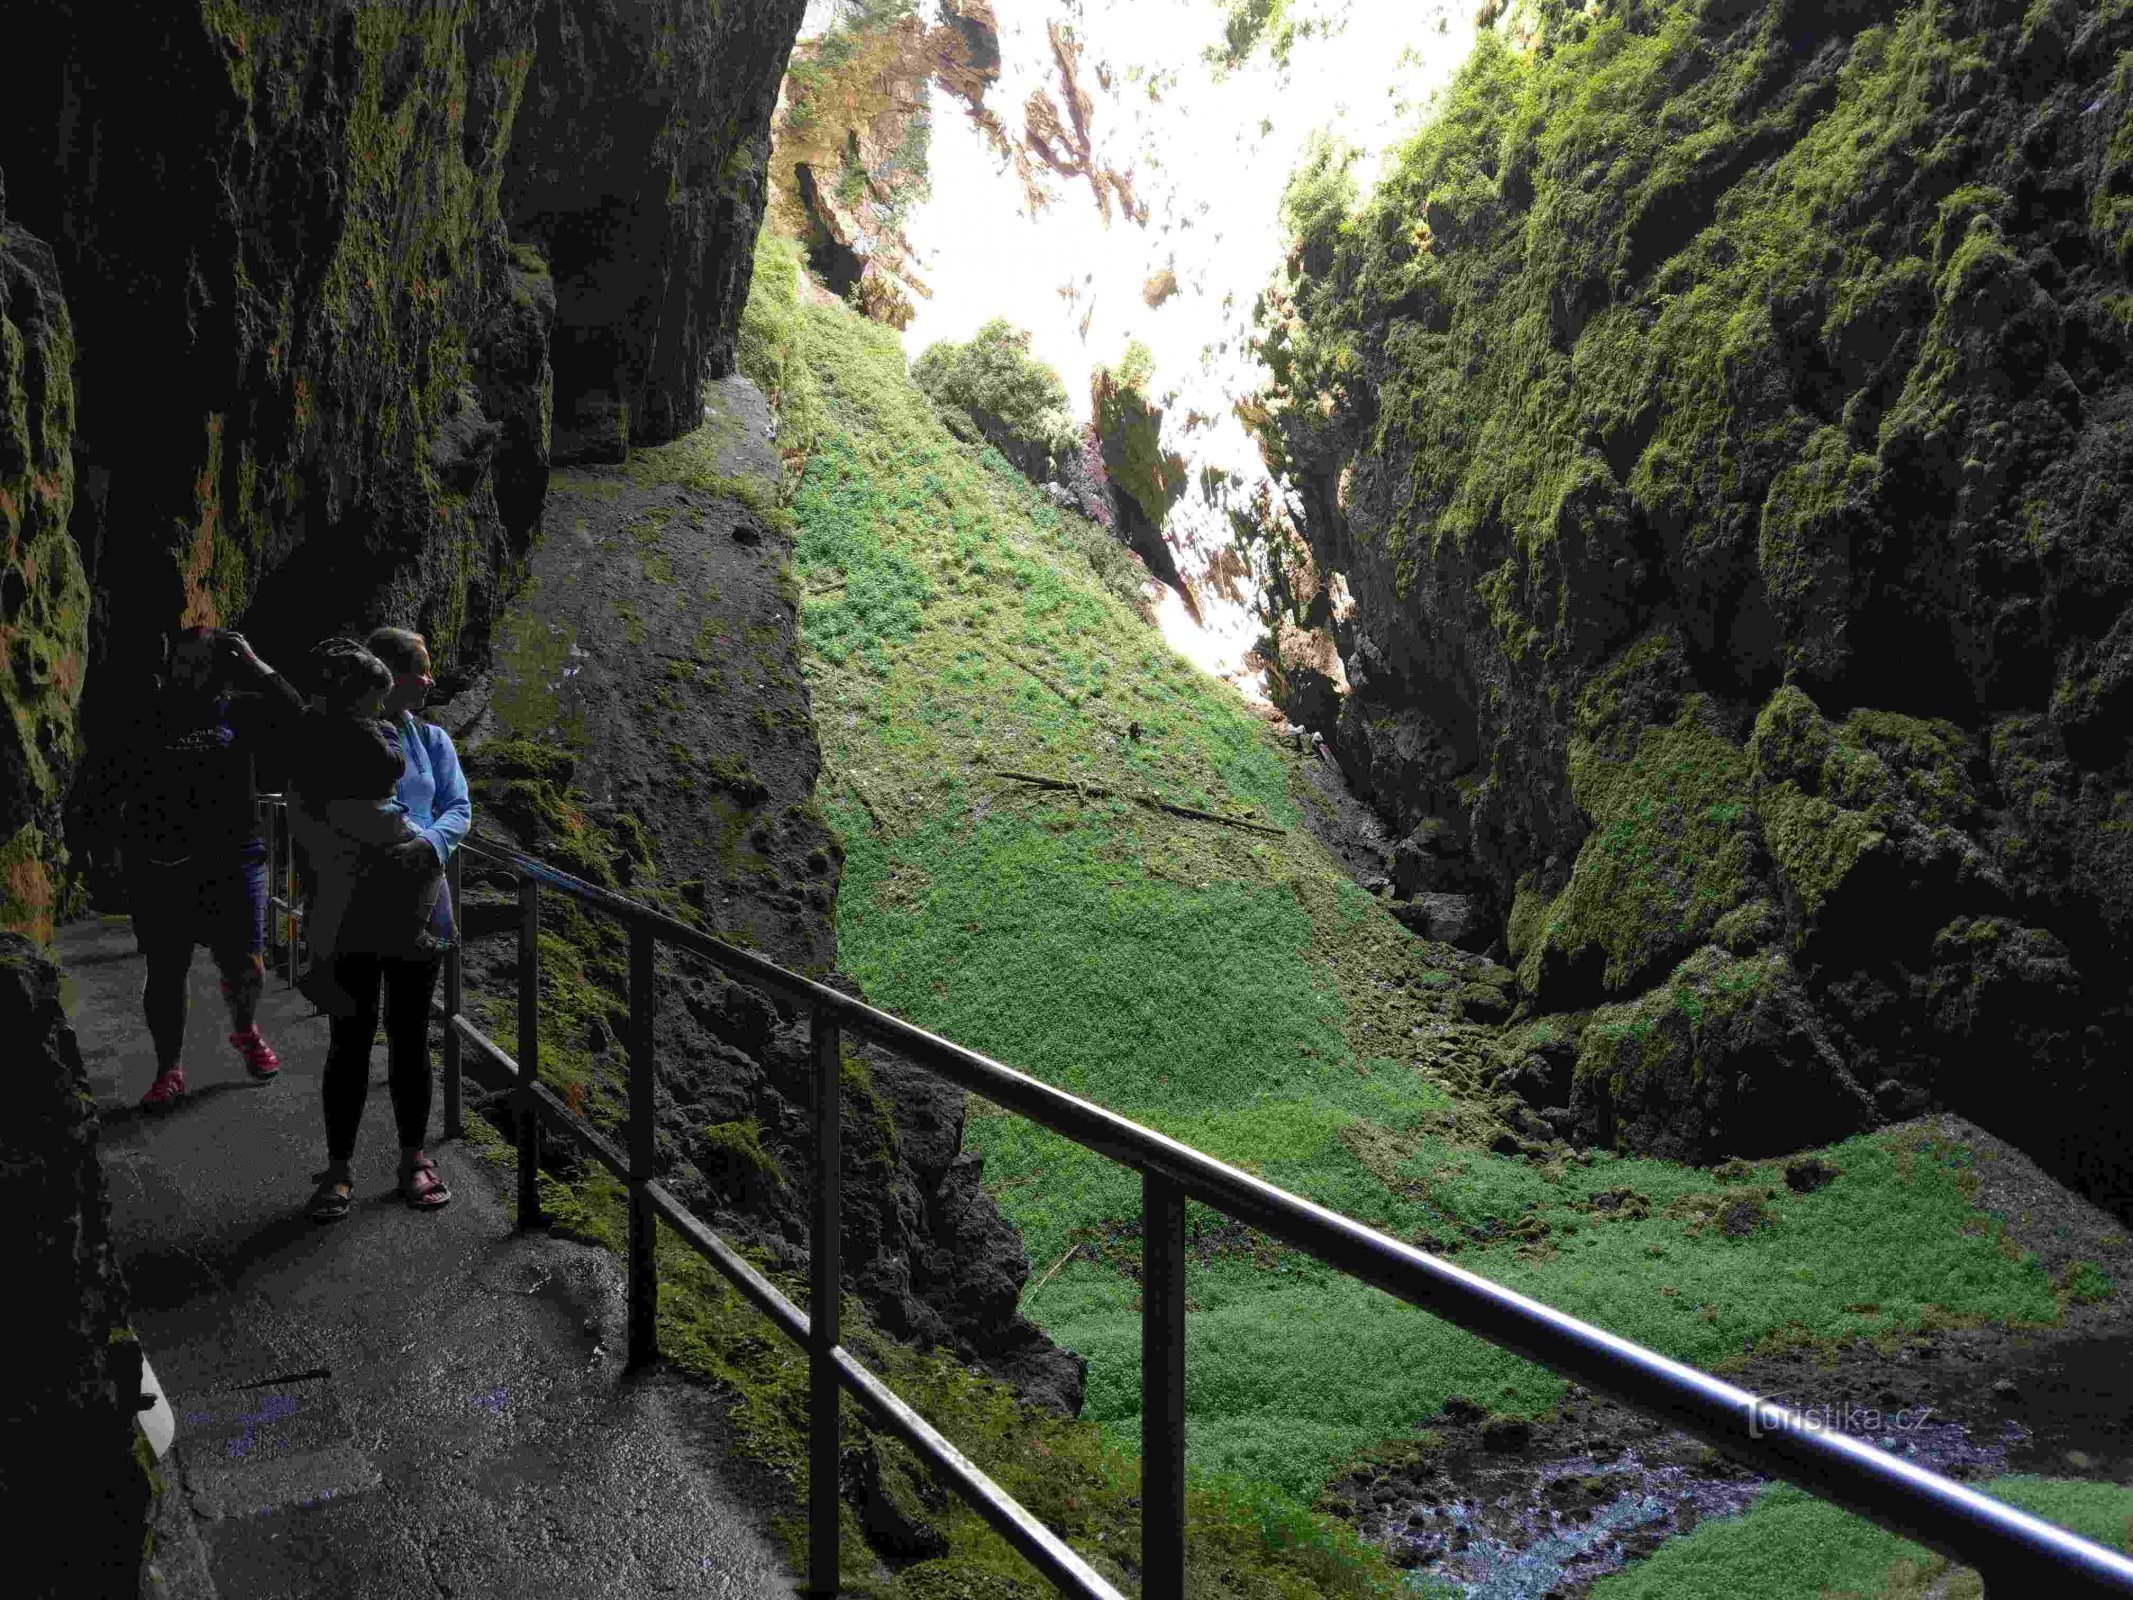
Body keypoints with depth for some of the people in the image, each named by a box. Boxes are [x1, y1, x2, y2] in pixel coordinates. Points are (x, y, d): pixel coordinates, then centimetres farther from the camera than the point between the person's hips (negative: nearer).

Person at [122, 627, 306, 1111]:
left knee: (245, 965, 1)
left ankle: (245, 1029, 33)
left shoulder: (237, 710, 5)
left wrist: (251, 662, -4)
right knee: (165, 971, 4)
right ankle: (169, 1071, 18)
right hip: (159, 866, 0)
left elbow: (293, 712, -7)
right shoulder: (148, 711, 6)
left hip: (231, 859, 0)